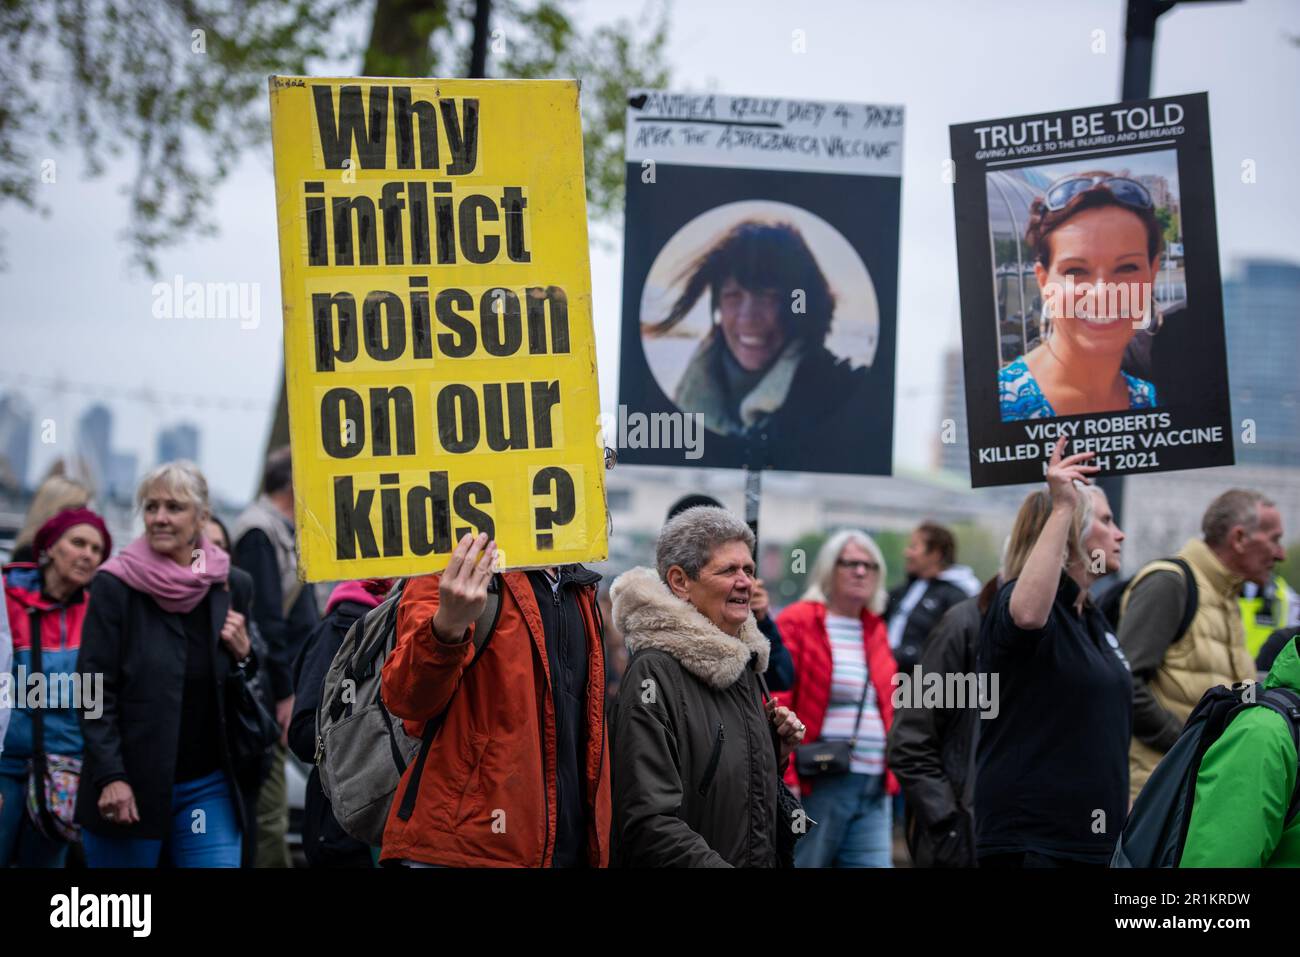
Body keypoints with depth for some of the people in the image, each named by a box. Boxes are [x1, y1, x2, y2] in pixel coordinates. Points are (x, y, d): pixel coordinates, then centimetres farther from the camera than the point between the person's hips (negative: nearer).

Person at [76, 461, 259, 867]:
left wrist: (242, 655, -5)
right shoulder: (115, 585, -4)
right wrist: (110, 777, -15)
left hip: (209, 785, 3)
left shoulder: (231, 586, 6)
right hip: (130, 786, -3)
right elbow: (94, 689, -7)